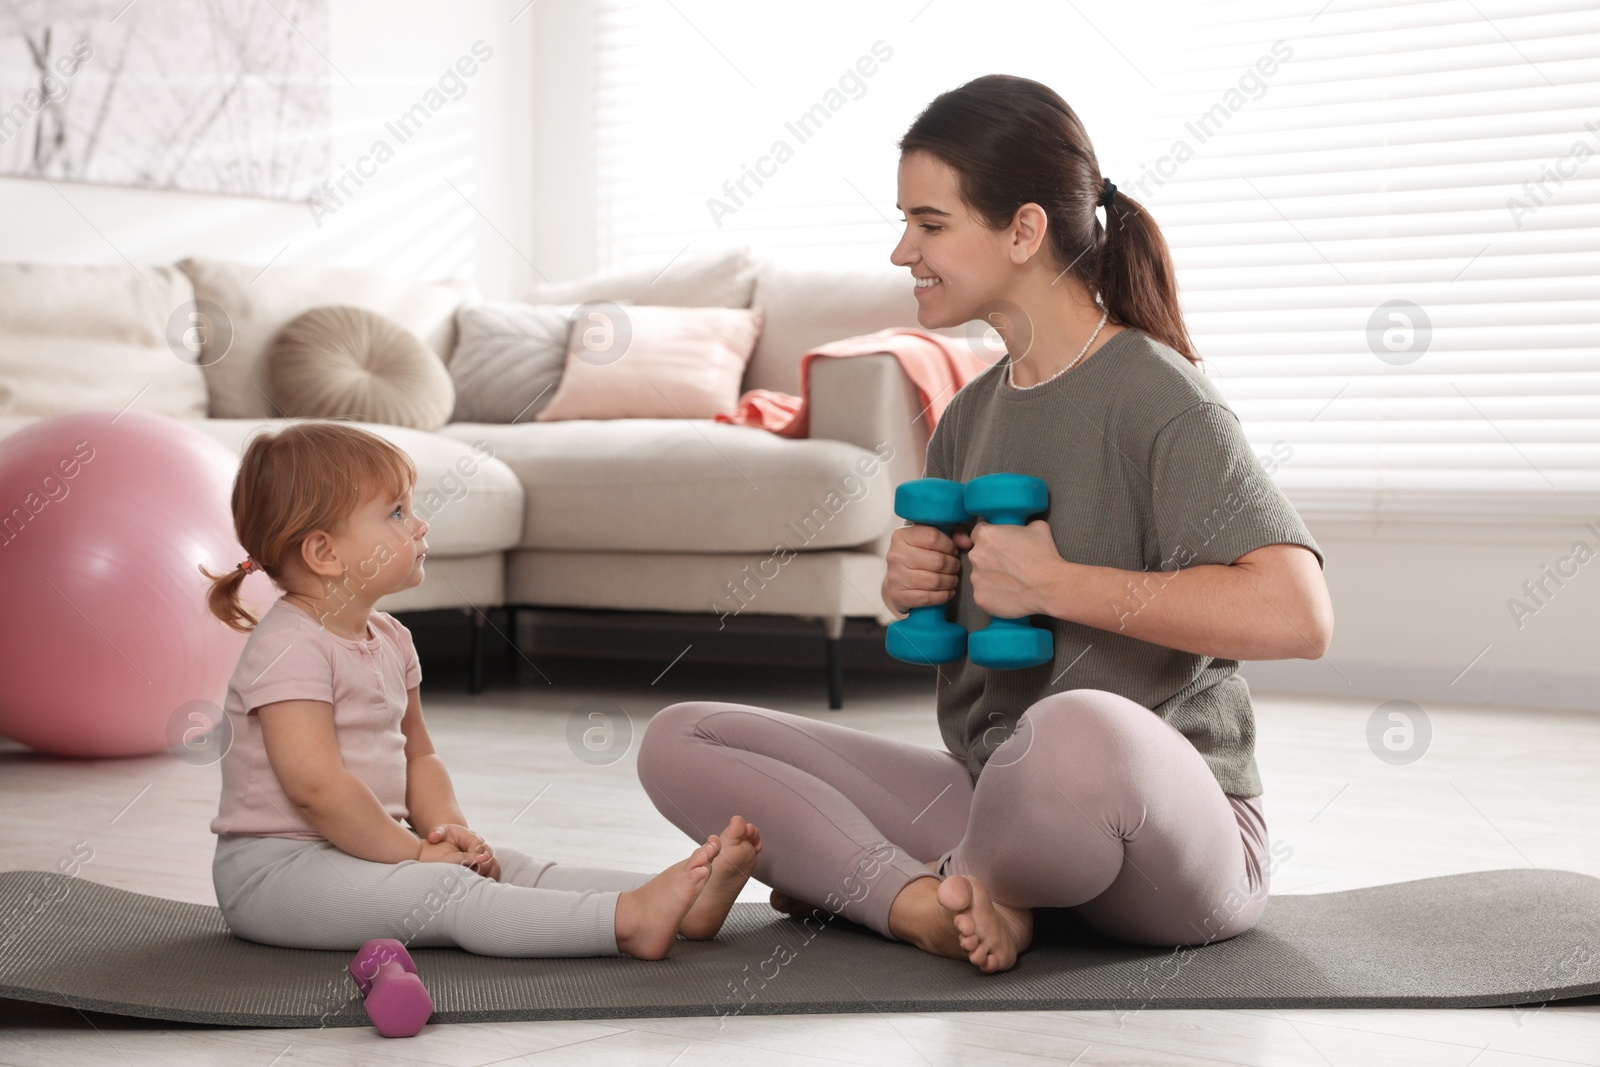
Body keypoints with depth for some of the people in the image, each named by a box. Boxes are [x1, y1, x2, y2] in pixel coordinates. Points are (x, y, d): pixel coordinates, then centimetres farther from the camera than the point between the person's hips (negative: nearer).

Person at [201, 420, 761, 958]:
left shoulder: (388, 638, 12)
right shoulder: (290, 646, -18)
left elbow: (418, 756, 18)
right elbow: (316, 785, -25)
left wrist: (449, 830, -2)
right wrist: (414, 854, -19)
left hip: (364, 850, 9)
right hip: (275, 870, -9)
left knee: (508, 868, -7)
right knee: (443, 892, -26)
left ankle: (683, 905, -19)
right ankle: (626, 922, -42)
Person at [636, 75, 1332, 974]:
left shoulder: (1158, 399, -12)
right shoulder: (972, 414, 12)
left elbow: (1298, 616, -27)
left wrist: (1053, 583, -22)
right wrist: (910, 590, -2)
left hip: (1179, 838, -7)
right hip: (1001, 799, 7)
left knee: (1076, 732, -43)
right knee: (680, 741, -1)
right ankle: (948, 903, -18)